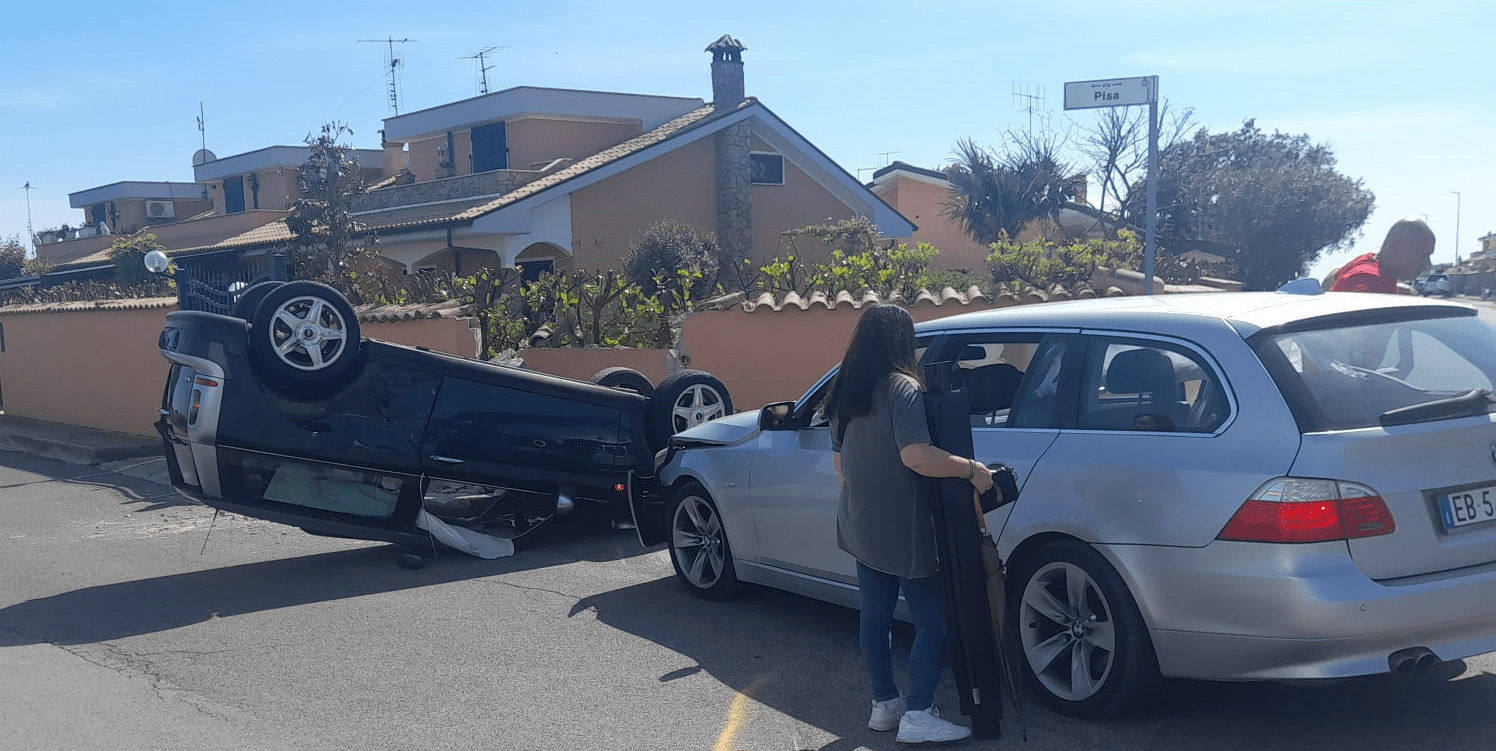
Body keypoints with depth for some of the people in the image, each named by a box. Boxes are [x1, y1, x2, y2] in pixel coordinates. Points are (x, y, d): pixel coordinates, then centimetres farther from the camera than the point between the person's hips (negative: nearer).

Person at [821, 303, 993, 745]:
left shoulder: (845, 394, 9)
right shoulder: (903, 389, -16)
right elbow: (915, 456, -27)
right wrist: (971, 469, -18)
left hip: (862, 526, 8)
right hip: (904, 530, -8)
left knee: (875, 617, 14)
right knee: (932, 622, -1)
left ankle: (884, 704, 23)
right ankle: (917, 716, -3)